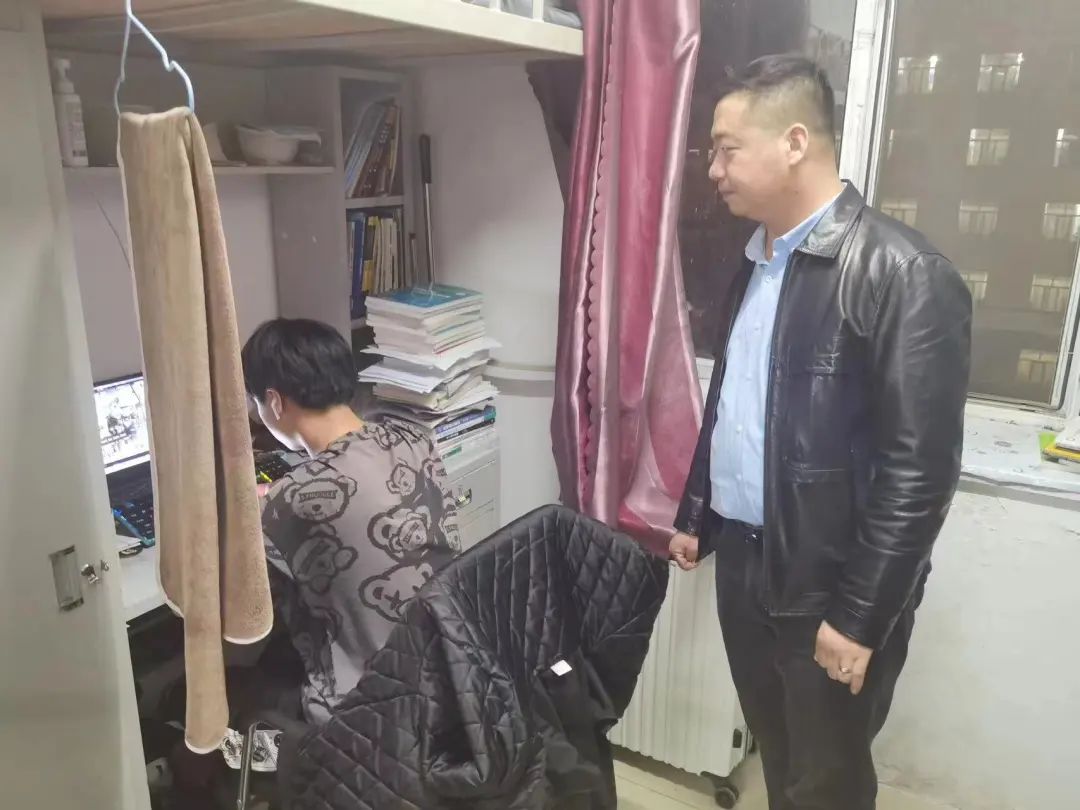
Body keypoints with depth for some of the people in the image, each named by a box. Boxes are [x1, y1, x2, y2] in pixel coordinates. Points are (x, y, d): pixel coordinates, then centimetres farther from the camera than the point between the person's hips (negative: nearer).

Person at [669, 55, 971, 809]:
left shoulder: (903, 274, -18)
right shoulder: (757, 261, 8)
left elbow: (919, 466, -20)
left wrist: (859, 616, -18)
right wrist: (695, 515, 18)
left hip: (829, 592, -6)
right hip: (743, 563, 7)